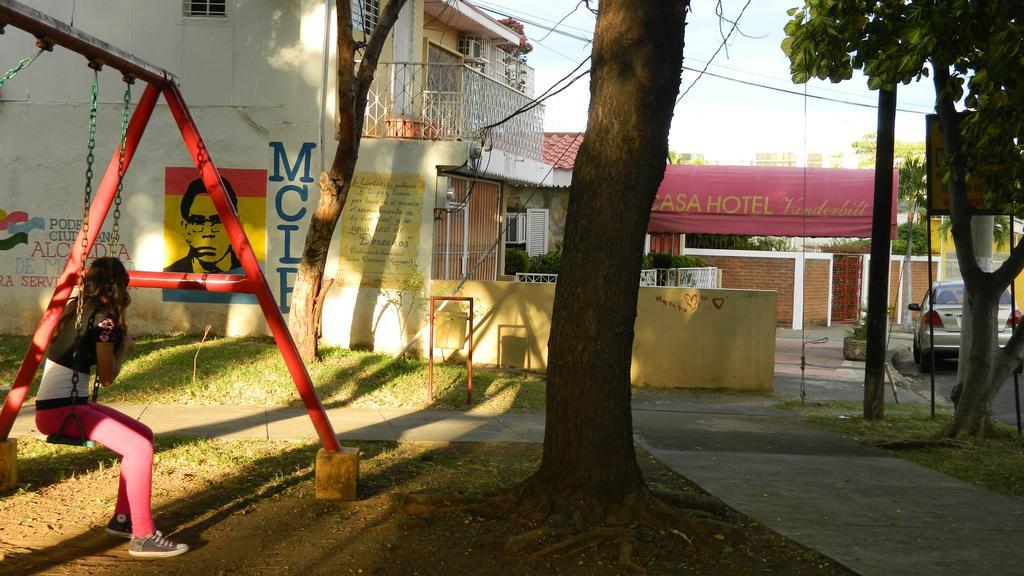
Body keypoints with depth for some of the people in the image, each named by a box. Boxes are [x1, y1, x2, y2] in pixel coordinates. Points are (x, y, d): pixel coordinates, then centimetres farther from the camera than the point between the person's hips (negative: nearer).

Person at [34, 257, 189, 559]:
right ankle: (142, 537, -16)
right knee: (139, 447, -19)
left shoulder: (75, 309, 13)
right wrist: (124, 346, 4)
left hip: (69, 404, 10)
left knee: (143, 435, 11)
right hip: (58, 411, -10)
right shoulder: (103, 319, -13)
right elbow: (106, 378, -10)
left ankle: (123, 518, 16)